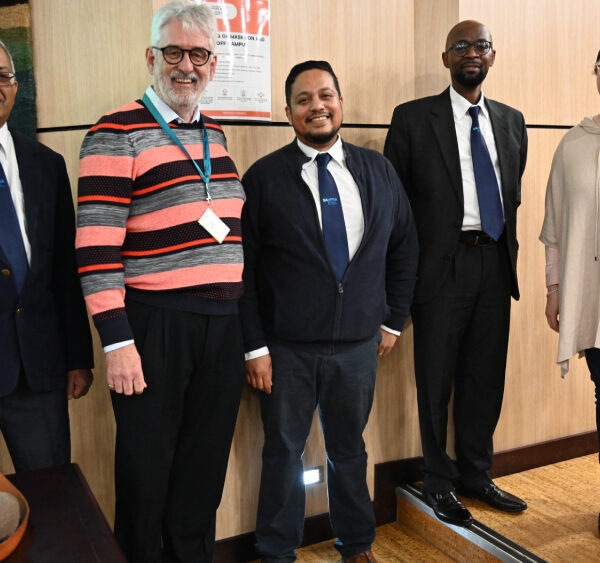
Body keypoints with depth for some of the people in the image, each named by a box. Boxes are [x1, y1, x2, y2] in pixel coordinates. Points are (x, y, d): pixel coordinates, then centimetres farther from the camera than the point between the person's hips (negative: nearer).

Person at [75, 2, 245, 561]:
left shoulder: (214, 134, 14)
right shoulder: (117, 133, -7)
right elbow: (96, 245, -13)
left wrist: (243, 323, 16)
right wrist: (116, 341, -17)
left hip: (223, 327, 6)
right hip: (153, 327, -6)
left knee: (204, 474, 17)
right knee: (146, 479, 8)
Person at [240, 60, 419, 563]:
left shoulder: (379, 171, 4)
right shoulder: (264, 178, -6)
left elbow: (405, 247, 12)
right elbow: (244, 270, -7)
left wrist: (393, 320, 8)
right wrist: (255, 347, -9)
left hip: (358, 345, 3)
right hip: (287, 349, -2)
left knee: (349, 449, 19)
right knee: (284, 452, 13)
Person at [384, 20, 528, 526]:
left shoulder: (511, 121, 13)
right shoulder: (413, 118, -1)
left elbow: (514, 194, 18)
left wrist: (509, 253, 11)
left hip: (495, 263, 4)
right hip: (442, 265, -4)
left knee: (486, 378, 13)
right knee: (436, 381, 7)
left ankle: (476, 474, 32)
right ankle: (440, 482, 25)